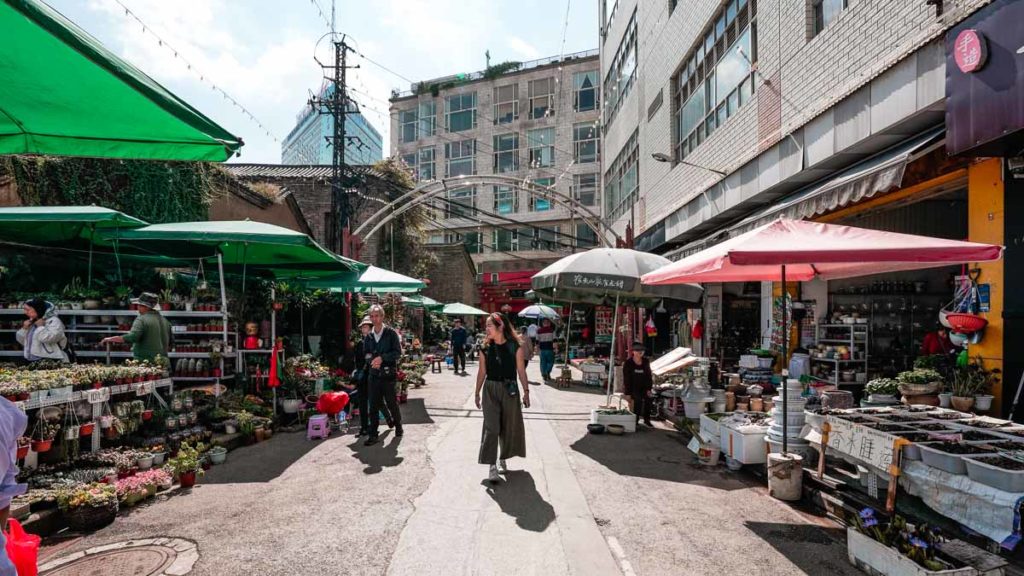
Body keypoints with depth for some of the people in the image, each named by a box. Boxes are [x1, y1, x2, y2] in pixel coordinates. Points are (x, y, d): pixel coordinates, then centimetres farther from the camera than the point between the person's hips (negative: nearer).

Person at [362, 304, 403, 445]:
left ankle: (398, 426, 30)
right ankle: (373, 435, 7)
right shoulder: (368, 336, 10)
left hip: (388, 374, -3)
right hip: (373, 374, 4)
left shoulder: (391, 333, -4)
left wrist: (382, 358, -19)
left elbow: (398, 352, -8)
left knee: (392, 403, 7)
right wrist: (372, 360, -8)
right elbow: (365, 353, 14)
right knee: (373, 405, 3)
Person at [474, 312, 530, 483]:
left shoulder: (515, 347, -7)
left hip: (509, 390, 0)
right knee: (491, 427, -6)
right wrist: (477, 393, 9)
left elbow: (521, 371, -2)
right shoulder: (485, 347, 0)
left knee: (509, 426, 11)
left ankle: (503, 459, 31)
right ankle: (492, 466, -4)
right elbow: (482, 372, 6)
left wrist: (526, 391, -4)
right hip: (490, 389, 1)